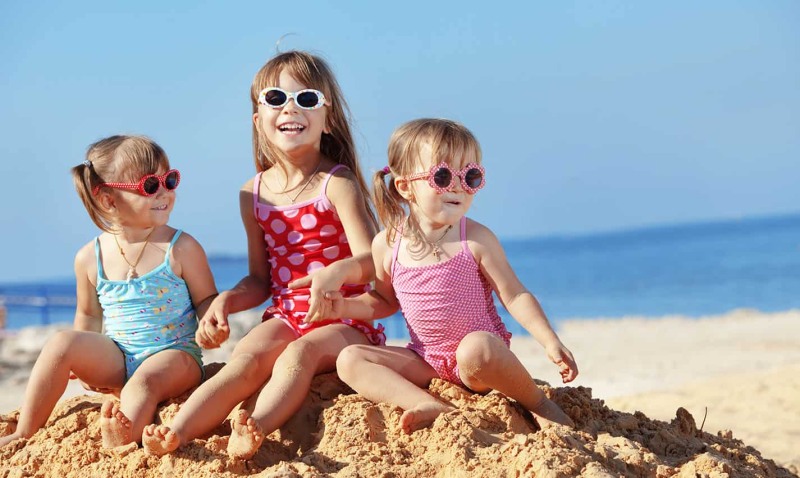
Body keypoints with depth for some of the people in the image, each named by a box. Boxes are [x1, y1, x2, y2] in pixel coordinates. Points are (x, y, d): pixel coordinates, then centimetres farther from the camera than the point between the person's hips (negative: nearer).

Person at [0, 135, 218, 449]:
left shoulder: (181, 249, -5)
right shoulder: (90, 258, 3)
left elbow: (206, 300, 2)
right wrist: (85, 363, 9)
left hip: (173, 355, -3)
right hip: (116, 359, 3)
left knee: (144, 381, -35)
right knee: (62, 343, -20)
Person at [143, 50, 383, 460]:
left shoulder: (337, 184, -7)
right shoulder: (254, 194, 9)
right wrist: (226, 300, -2)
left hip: (344, 322, -3)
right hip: (285, 316, 4)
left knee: (300, 353, -34)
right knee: (246, 357, -25)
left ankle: (253, 431, -57)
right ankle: (175, 434, -45)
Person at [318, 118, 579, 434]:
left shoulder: (477, 240, -9)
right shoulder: (387, 245, 0)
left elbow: (514, 296, -6)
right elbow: (385, 300, 17)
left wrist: (550, 342, -16)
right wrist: (346, 307, -1)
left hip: (483, 359, -4)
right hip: (428, 364, 4)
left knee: (476, 348, -39)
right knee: (349, 360, -13)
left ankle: (539, 405, -11)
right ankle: (432, 408, -31)